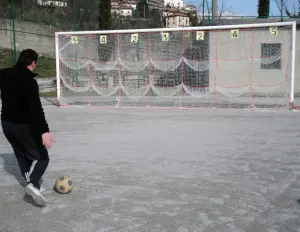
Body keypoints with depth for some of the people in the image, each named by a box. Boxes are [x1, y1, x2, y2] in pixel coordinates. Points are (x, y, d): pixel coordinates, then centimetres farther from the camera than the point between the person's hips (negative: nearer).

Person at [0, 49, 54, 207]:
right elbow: (36, 108, -32)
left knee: (22, 155, 24)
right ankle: (33, 183, -20)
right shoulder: (29, 82, -23)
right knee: (41, 157, 2)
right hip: (25, 126, -7)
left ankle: (30, 180, 29)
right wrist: (44, 131, -37)